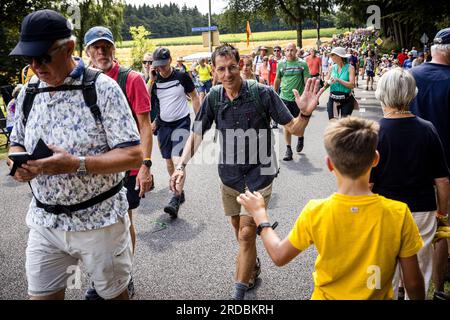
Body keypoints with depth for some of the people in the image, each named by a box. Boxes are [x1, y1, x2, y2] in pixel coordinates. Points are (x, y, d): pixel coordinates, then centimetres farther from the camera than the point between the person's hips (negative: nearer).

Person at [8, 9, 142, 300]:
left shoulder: (102, 88, -13)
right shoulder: (28, 94, 5)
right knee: (40, 295, 12)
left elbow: (134, 155, -17)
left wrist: (77, 164, -29)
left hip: (99, 221, -4)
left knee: (115, 293, 14)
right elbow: (17, 144, 16)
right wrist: (18, 163, -9)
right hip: (44, 222, 5)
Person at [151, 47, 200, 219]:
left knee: (177, 159, -17)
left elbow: (194, 97, 0)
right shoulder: (154, 80, 1)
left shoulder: (182, 76, -7)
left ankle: (176, 199, -16)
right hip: (163, 124, 4)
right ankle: (180, 192, 26)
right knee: (168, 160, 9)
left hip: (181, 122, -4)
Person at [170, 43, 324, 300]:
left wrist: (305, 113, -35)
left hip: (259, 172, -4)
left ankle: (240, 292, 12)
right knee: (239, 228, 20)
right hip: (230, 173, 5)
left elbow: (295, 129, -13)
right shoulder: (214, 98, -7)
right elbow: (197, 134, -1)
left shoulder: (262, 93, -17)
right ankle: (253, 267, 47)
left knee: (246, 234, -4)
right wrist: (182, 167, -14)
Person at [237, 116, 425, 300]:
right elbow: (413, 282, -11)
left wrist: (259, 213, 6)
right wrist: (419, 296, 9)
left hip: (326, 296, 0)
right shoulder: (398, 214, -22)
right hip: (379, 295, 0)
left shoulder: (315, 212, -22)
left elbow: (279, 256, -6)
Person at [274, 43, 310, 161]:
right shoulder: (281, 64, 5)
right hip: (284, 98, 1)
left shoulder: (302, 64, -2)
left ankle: (300, 138, 43)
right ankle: (288, 149, 5)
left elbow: (307, 81, -2)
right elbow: (277, 80, 14)